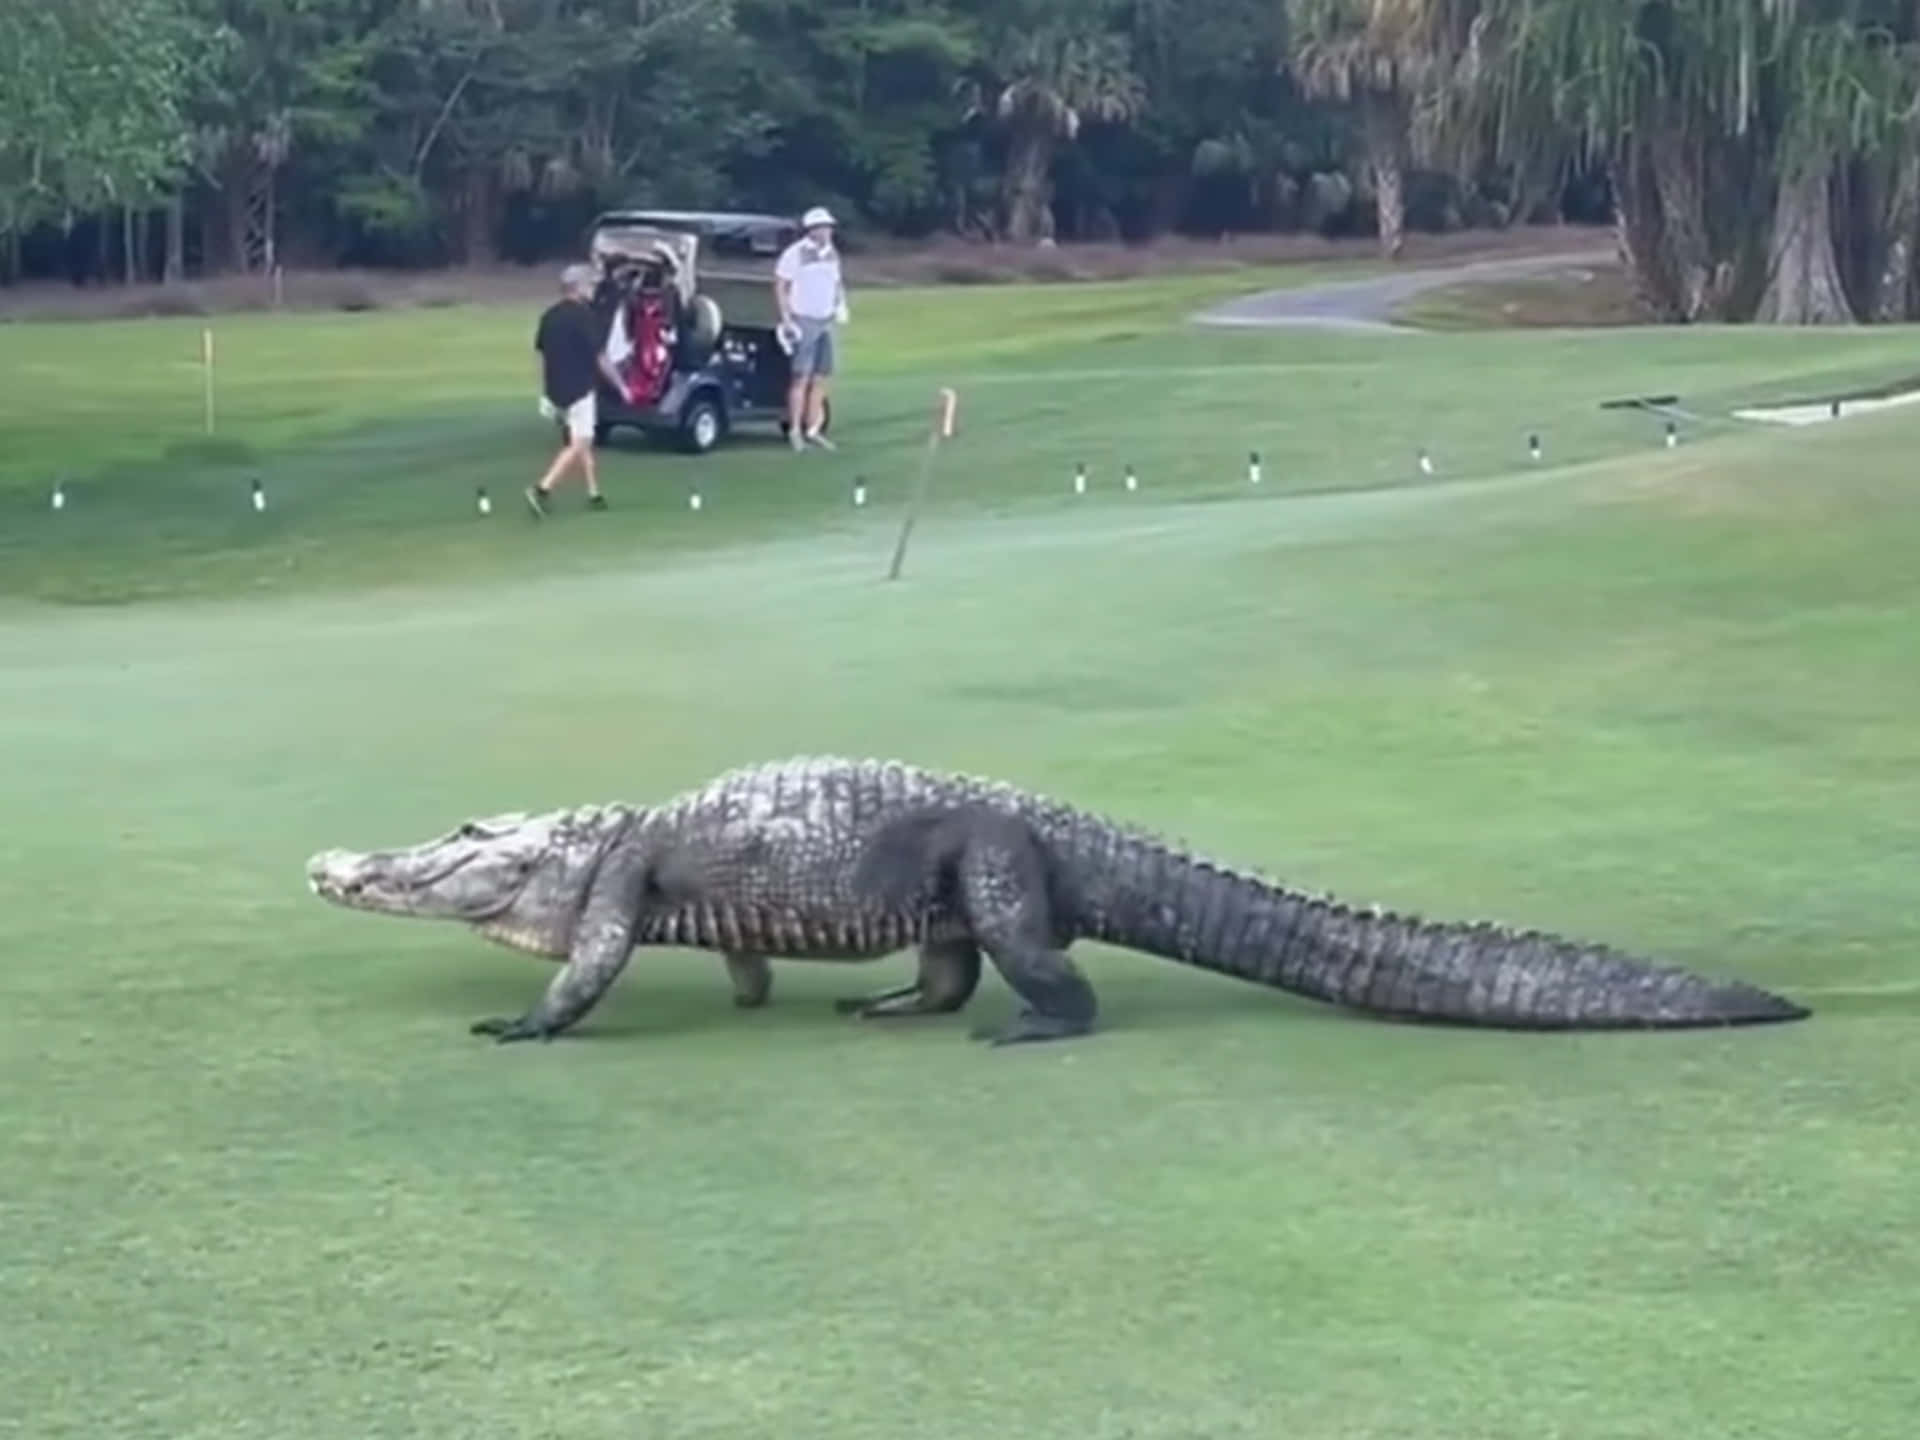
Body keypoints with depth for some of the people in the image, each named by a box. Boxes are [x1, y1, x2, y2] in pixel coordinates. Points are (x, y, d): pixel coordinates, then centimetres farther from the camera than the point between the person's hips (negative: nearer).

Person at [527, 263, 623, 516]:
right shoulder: (583, 316, -13)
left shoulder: (550, 316, 7)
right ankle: (542, 489, -17)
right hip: (579, 391, -8)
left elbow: (542, 354, 12)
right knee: (578, 446, -5)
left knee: (582, 443, 17)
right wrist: (620, 385, -3)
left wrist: (546, 393, 19)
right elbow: (600, 358, -13)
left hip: (556, 390, 8)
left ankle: (593, 493, 20)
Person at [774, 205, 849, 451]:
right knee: (801, 377, -8)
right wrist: (787, 319, -13)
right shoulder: (795, 253, -9)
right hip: (804, 322, -7)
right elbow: (780, 285, -8)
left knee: (821, 377, 7)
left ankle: (813, 429, 13)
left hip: (825, 322, 7)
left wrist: (841, 304, 5)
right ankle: (794, 430, -5)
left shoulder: (831, 254, 12)